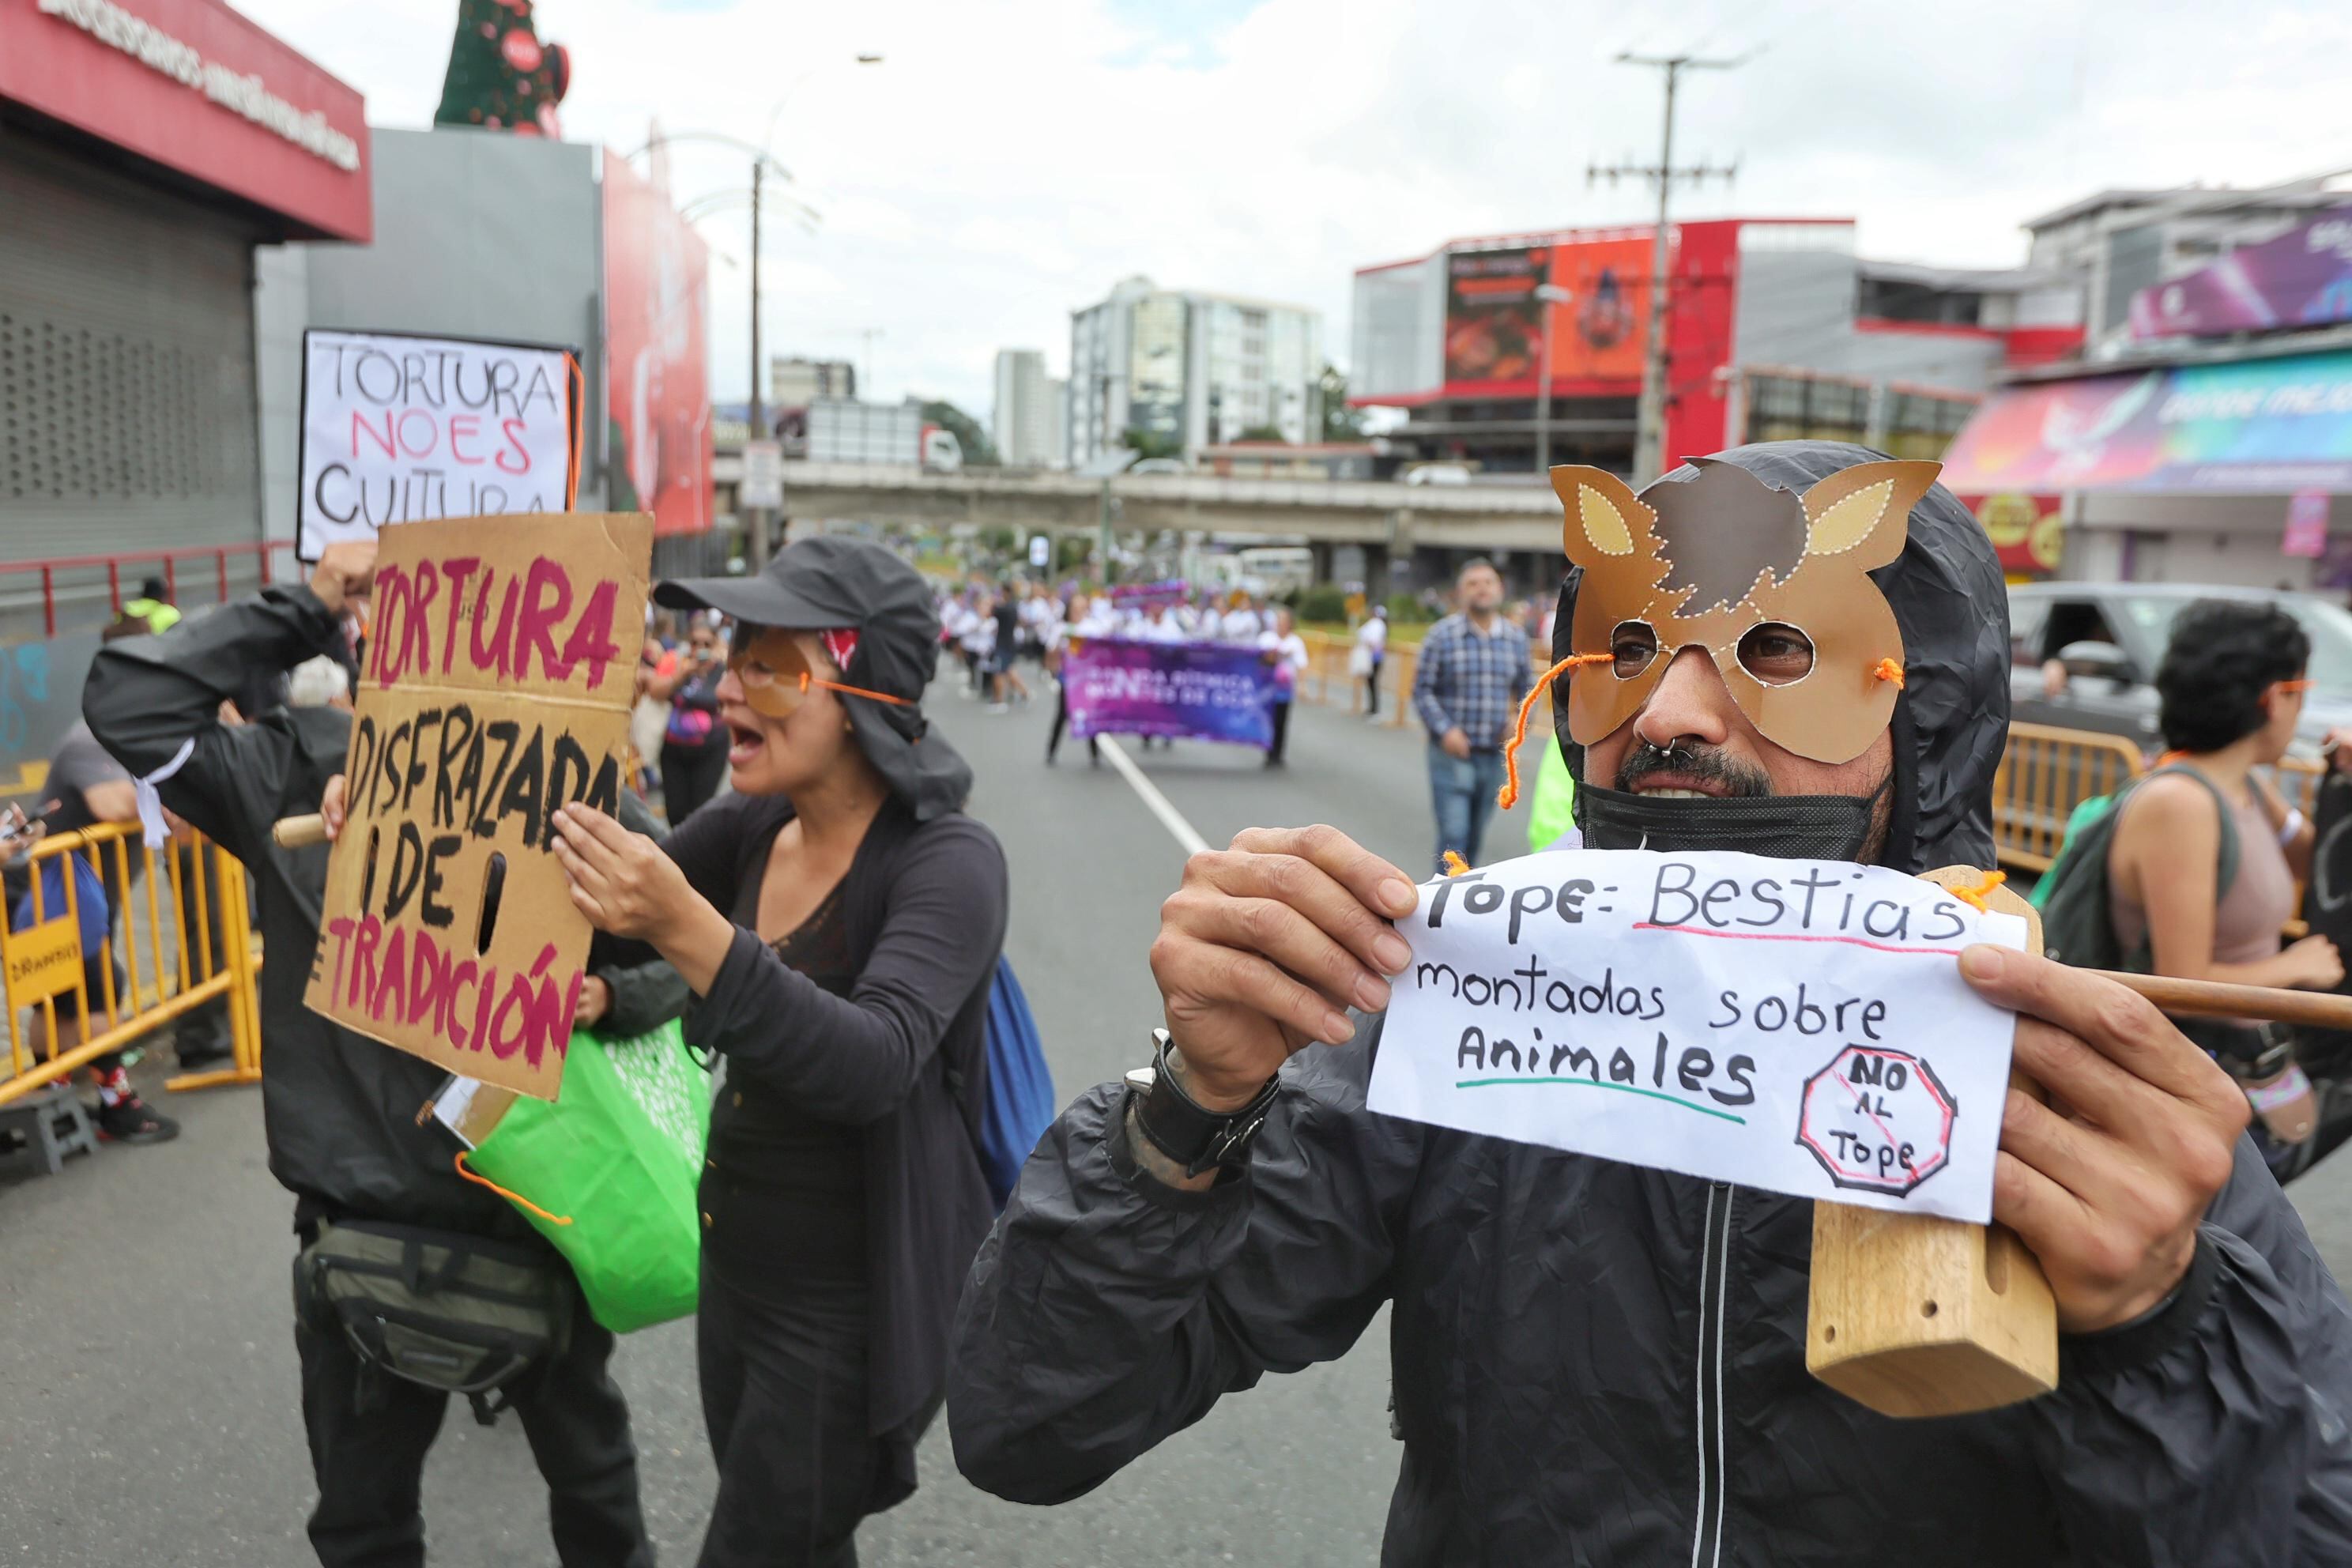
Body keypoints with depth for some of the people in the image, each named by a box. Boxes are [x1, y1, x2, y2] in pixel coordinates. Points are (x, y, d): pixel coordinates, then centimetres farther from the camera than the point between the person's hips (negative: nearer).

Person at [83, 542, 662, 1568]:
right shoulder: (297, 773, -7)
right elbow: (128, 703, -14)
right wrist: (303, 609, -13)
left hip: (544, 1215, -1)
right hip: (367, 1226, 1)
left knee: (592, 1476, 25)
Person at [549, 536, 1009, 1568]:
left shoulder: (946, 862, -22)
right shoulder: (754, 828, -1)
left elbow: (874, 1066, -36)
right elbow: (597, 901, 6)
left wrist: (687, 930, -47)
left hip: (855, 1309, -7)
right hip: (735, 1271, 7)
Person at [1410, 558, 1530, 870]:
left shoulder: (1516, 638, 5)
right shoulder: (1442, 636, -6)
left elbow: (1525, 689, 15)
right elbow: (1422, 690, -5)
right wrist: (1444, 730, -16)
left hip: (1494, 755, 4)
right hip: (1452, 753, -4)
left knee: (1475, 837, 15)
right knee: (1454, 835, -10)